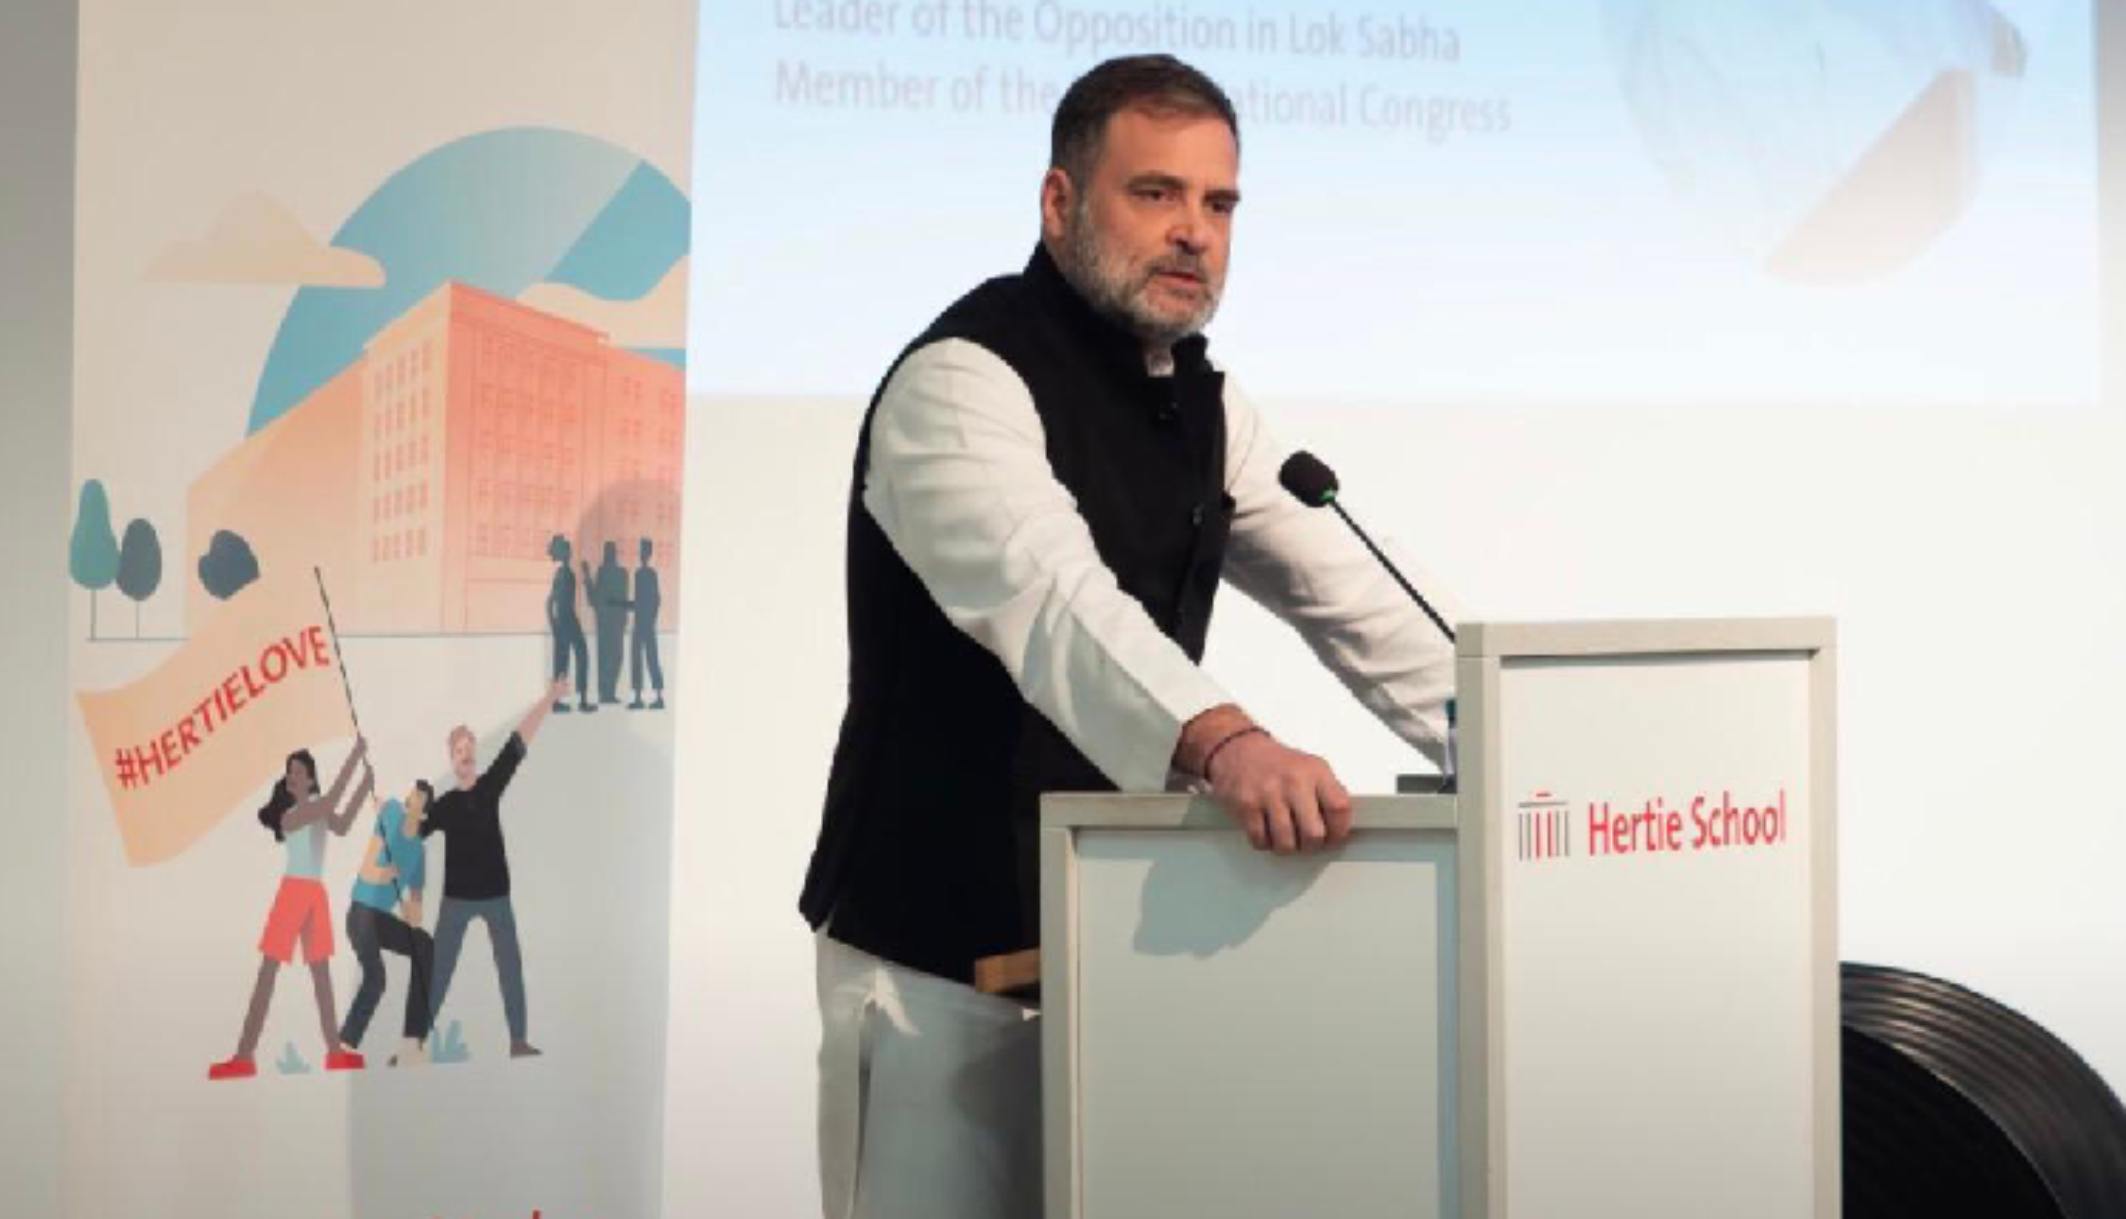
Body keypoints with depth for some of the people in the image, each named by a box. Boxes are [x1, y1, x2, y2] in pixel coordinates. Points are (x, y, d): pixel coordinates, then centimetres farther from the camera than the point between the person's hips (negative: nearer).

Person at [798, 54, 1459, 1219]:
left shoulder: (1196, 399, 9)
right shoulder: (964, 380, -18)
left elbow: (1353, 595, 8)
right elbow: (1050, 598, -37)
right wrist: (1223, 742, -54)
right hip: (944, 945, -8)